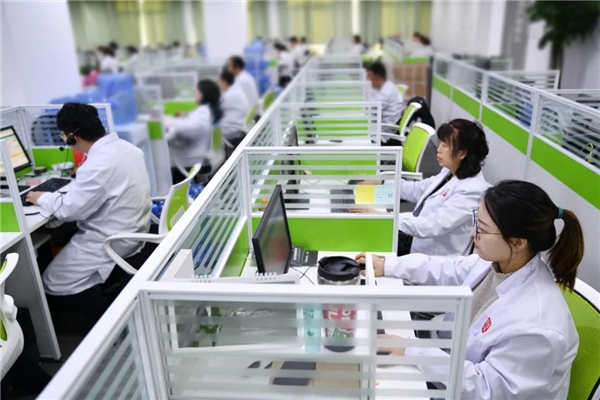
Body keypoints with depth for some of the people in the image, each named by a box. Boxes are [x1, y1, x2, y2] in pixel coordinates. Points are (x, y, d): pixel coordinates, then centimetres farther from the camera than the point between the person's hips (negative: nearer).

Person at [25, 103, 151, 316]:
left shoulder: (98, 164, -27)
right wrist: (80, 177, 17)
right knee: (62, 239, 25)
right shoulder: (125, 147, 1)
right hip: (134, 230, 9)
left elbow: (70, 209, -20)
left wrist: (43, 198, -4)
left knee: (53, 282, 3)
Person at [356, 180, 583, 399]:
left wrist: (412, 352, -31)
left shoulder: (536, 326, -35)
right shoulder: (496, 261, -13)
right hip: (460, 366, 6)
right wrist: (388, 266, 6)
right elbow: (450, 270, 5)